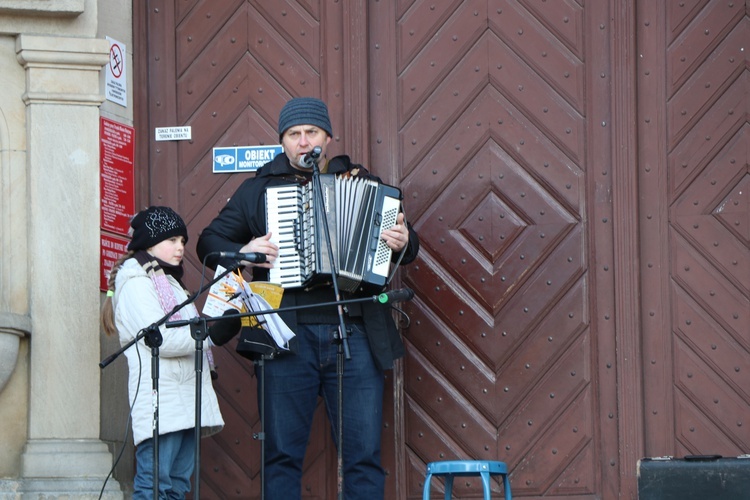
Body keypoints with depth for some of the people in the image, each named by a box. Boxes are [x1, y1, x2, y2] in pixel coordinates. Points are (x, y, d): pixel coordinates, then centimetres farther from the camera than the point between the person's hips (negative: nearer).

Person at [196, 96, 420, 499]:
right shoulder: (260, 188, 13)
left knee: (364, 453, -2)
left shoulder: (361, 183, 14)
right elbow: (210, 243, 15)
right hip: (287, 336, 0)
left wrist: (403, 243, -4)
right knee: (282, 454, 0)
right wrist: (244, 253, -5)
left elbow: (409, 246, 20)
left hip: (355, 334, 0)